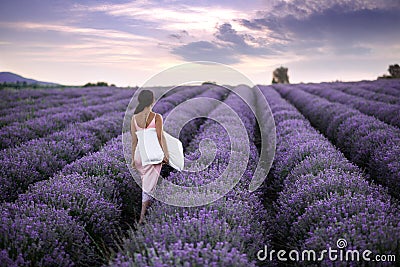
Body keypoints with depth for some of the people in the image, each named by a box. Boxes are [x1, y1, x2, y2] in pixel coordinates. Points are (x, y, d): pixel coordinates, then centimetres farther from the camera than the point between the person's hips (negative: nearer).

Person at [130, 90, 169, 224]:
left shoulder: (134, 118, -2)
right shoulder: (157, 117, -13)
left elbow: (134, 141, 2)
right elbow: (159, 138, -11)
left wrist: (133, 158, 10)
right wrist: (163, 155, 1)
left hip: (140, 153, 4)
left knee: (145, 179, 26)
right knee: (149, 183, 0)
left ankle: (148, 202, 45)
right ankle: (142, 216, -2)